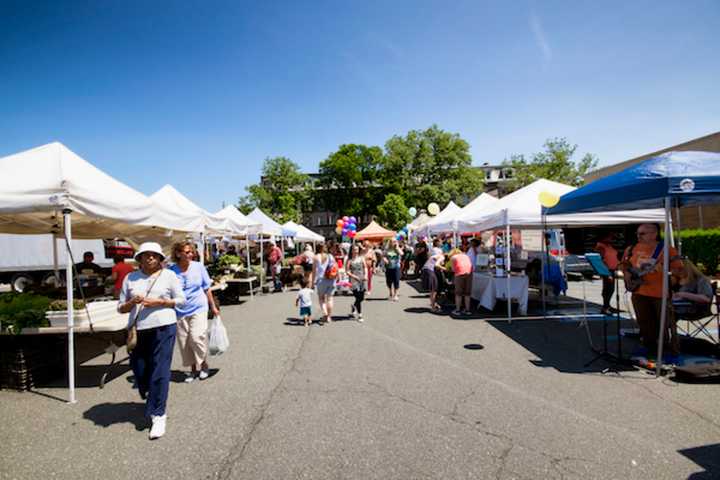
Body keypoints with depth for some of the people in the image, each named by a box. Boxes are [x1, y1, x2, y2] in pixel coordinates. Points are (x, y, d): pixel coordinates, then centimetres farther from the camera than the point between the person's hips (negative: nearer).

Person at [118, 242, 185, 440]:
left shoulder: (169, 275, 4)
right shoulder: (130, 278, 10)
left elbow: (181, 300, 5)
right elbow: (120, 308, 12)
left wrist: (159, 302, -9)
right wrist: (132, 302, -10)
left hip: (163, 328, -3)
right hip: (137, 330, 3)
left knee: (160, 371, -4)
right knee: (139, 370, 8)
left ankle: (158, 414, 6)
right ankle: (151, 401, 38)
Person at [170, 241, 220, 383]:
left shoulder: (199, 267, -3)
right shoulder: (171, 271, -6)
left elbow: (207, 288, 6)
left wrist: (213, 306, 10)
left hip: (198, 309, -1)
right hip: (180, 311, 1)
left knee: (197, 337, -13)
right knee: (184, 342, 7)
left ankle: (204, 365, 11)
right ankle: (193, 369, 27)